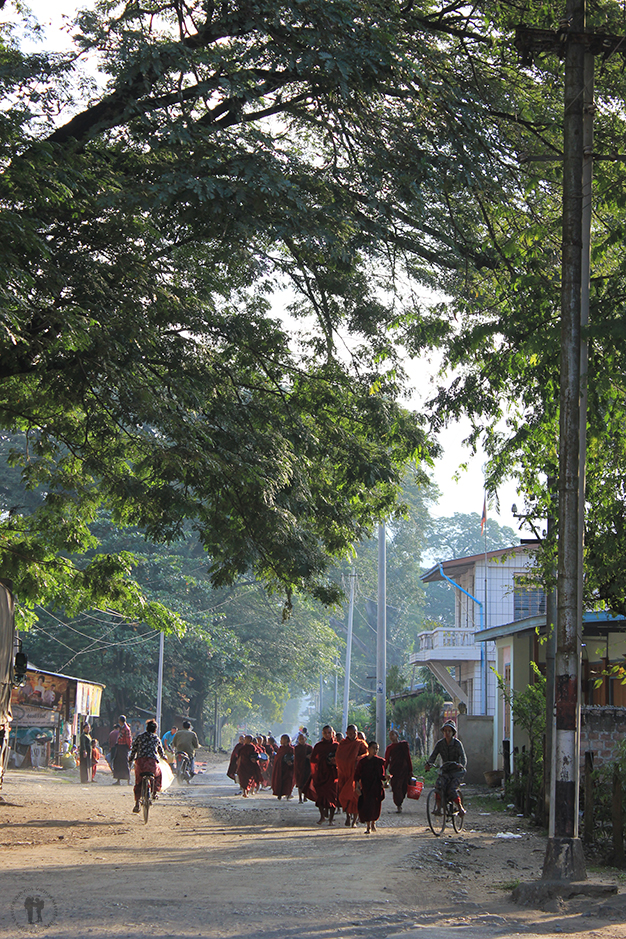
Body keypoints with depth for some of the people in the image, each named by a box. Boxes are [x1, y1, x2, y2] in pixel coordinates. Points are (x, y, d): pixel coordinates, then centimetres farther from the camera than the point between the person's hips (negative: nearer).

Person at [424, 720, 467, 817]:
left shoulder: (457, 743, -9)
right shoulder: (440, 743, 1)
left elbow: (463, 756, -21)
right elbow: (433, 755, -9)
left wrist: (461, 765, -44)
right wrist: (428, 763, -31)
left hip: (456, 771, -3)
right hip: (445, 771, 3)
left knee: (451, 789, -23)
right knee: (439, 784, -28)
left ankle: (460, 807, 0)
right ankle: (438, 807, -25)